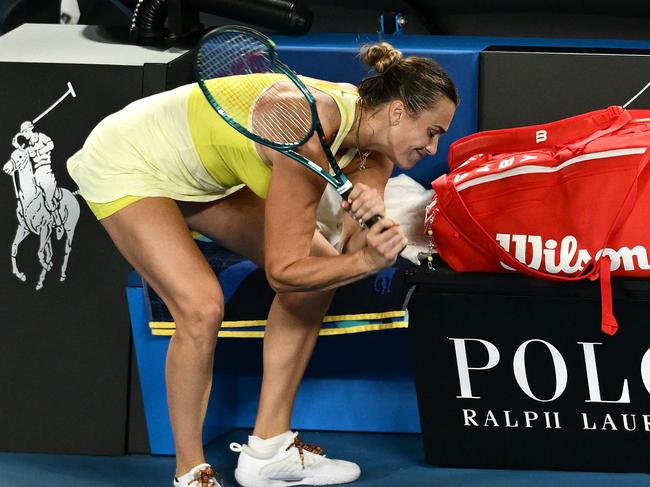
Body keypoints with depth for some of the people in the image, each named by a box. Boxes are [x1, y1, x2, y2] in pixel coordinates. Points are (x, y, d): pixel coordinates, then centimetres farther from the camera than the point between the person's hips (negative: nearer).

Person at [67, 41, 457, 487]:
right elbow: (283, 272, -31)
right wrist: (367, 261, -42)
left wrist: (371, 225, -32)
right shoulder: (310, 135, -35)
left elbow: (352, 253, -11)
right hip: (126, 162, -9)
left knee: (319, 267, 2)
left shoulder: (375, 149, -11)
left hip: (200, 173, 9)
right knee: (202, 307, -25)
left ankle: (268, 448, 9)